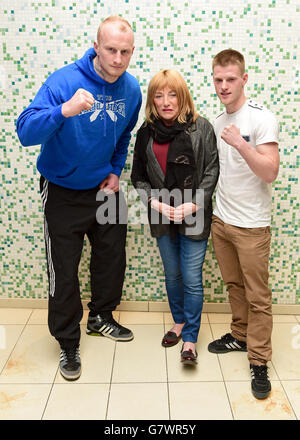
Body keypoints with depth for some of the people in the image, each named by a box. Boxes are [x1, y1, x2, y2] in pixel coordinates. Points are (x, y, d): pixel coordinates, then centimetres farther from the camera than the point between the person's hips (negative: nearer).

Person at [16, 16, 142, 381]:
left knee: (112, 256, 16)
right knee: (64, 271, 2)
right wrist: (64, 110, -49)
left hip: (104, 187, 5)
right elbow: (26, 131, -33)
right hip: (63, 191, -5)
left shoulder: (131, 89, -5)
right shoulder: (64, 82, -22)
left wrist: (115, 171, 2)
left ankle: (101, 316, 42)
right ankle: (67, 342, 24)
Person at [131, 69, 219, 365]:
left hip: (194, 216, -3)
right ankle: (179, 321, 40)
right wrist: (156, 202, -9)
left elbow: (211, 172, -8)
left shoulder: (201, 128, -7)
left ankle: (190, 338, 19)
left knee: (192, 279, 2)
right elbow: (138, 176, 6)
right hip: (162, 217, 4)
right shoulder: (146, 133, 1)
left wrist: (192, 205, -17)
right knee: (172, 274, 17)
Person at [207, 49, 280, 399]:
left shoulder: (261, 119, -12)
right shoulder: (217, 123, 10)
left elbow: (270, 172, -19)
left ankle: (258, 362, 16)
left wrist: (240, 144, -29)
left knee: (257, 296, 3)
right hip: (220, 219, 7)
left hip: (251, 225, -6)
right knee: (233, 285, 18)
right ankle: (240, 335, 37)